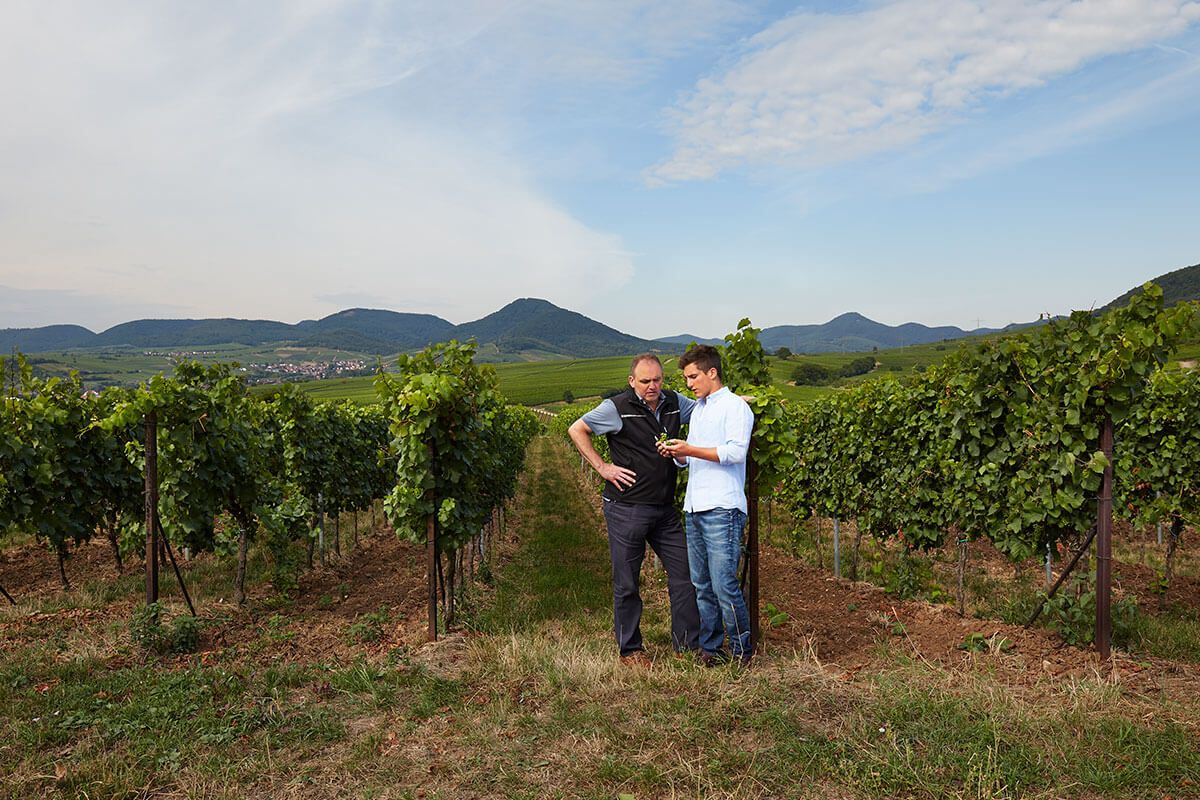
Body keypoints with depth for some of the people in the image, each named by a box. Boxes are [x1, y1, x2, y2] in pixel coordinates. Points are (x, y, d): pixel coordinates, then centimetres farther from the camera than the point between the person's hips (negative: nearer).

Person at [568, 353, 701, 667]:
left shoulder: (674, 402, 6)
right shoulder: (618, 408, -10)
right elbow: (576, 430, -4)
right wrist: (603, 468, -8)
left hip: (665, 510, 5)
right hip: (627, 509, -5)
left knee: (684, 574, 7)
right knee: (627, 583, 5)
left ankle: (688, 645, 21)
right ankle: (630, 650, 20)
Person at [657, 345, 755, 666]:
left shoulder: (735, 406, -2)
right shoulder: (697, 409, 22)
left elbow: (736, 452, -15)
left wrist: (690, 449, -15)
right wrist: (677, 454, 3)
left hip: (722, 509, -8)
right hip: (694, 508, 8)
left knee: (724, 584, -8)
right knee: (701, 586, 9)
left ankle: (742, 651, 5)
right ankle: (710, 648, 18)